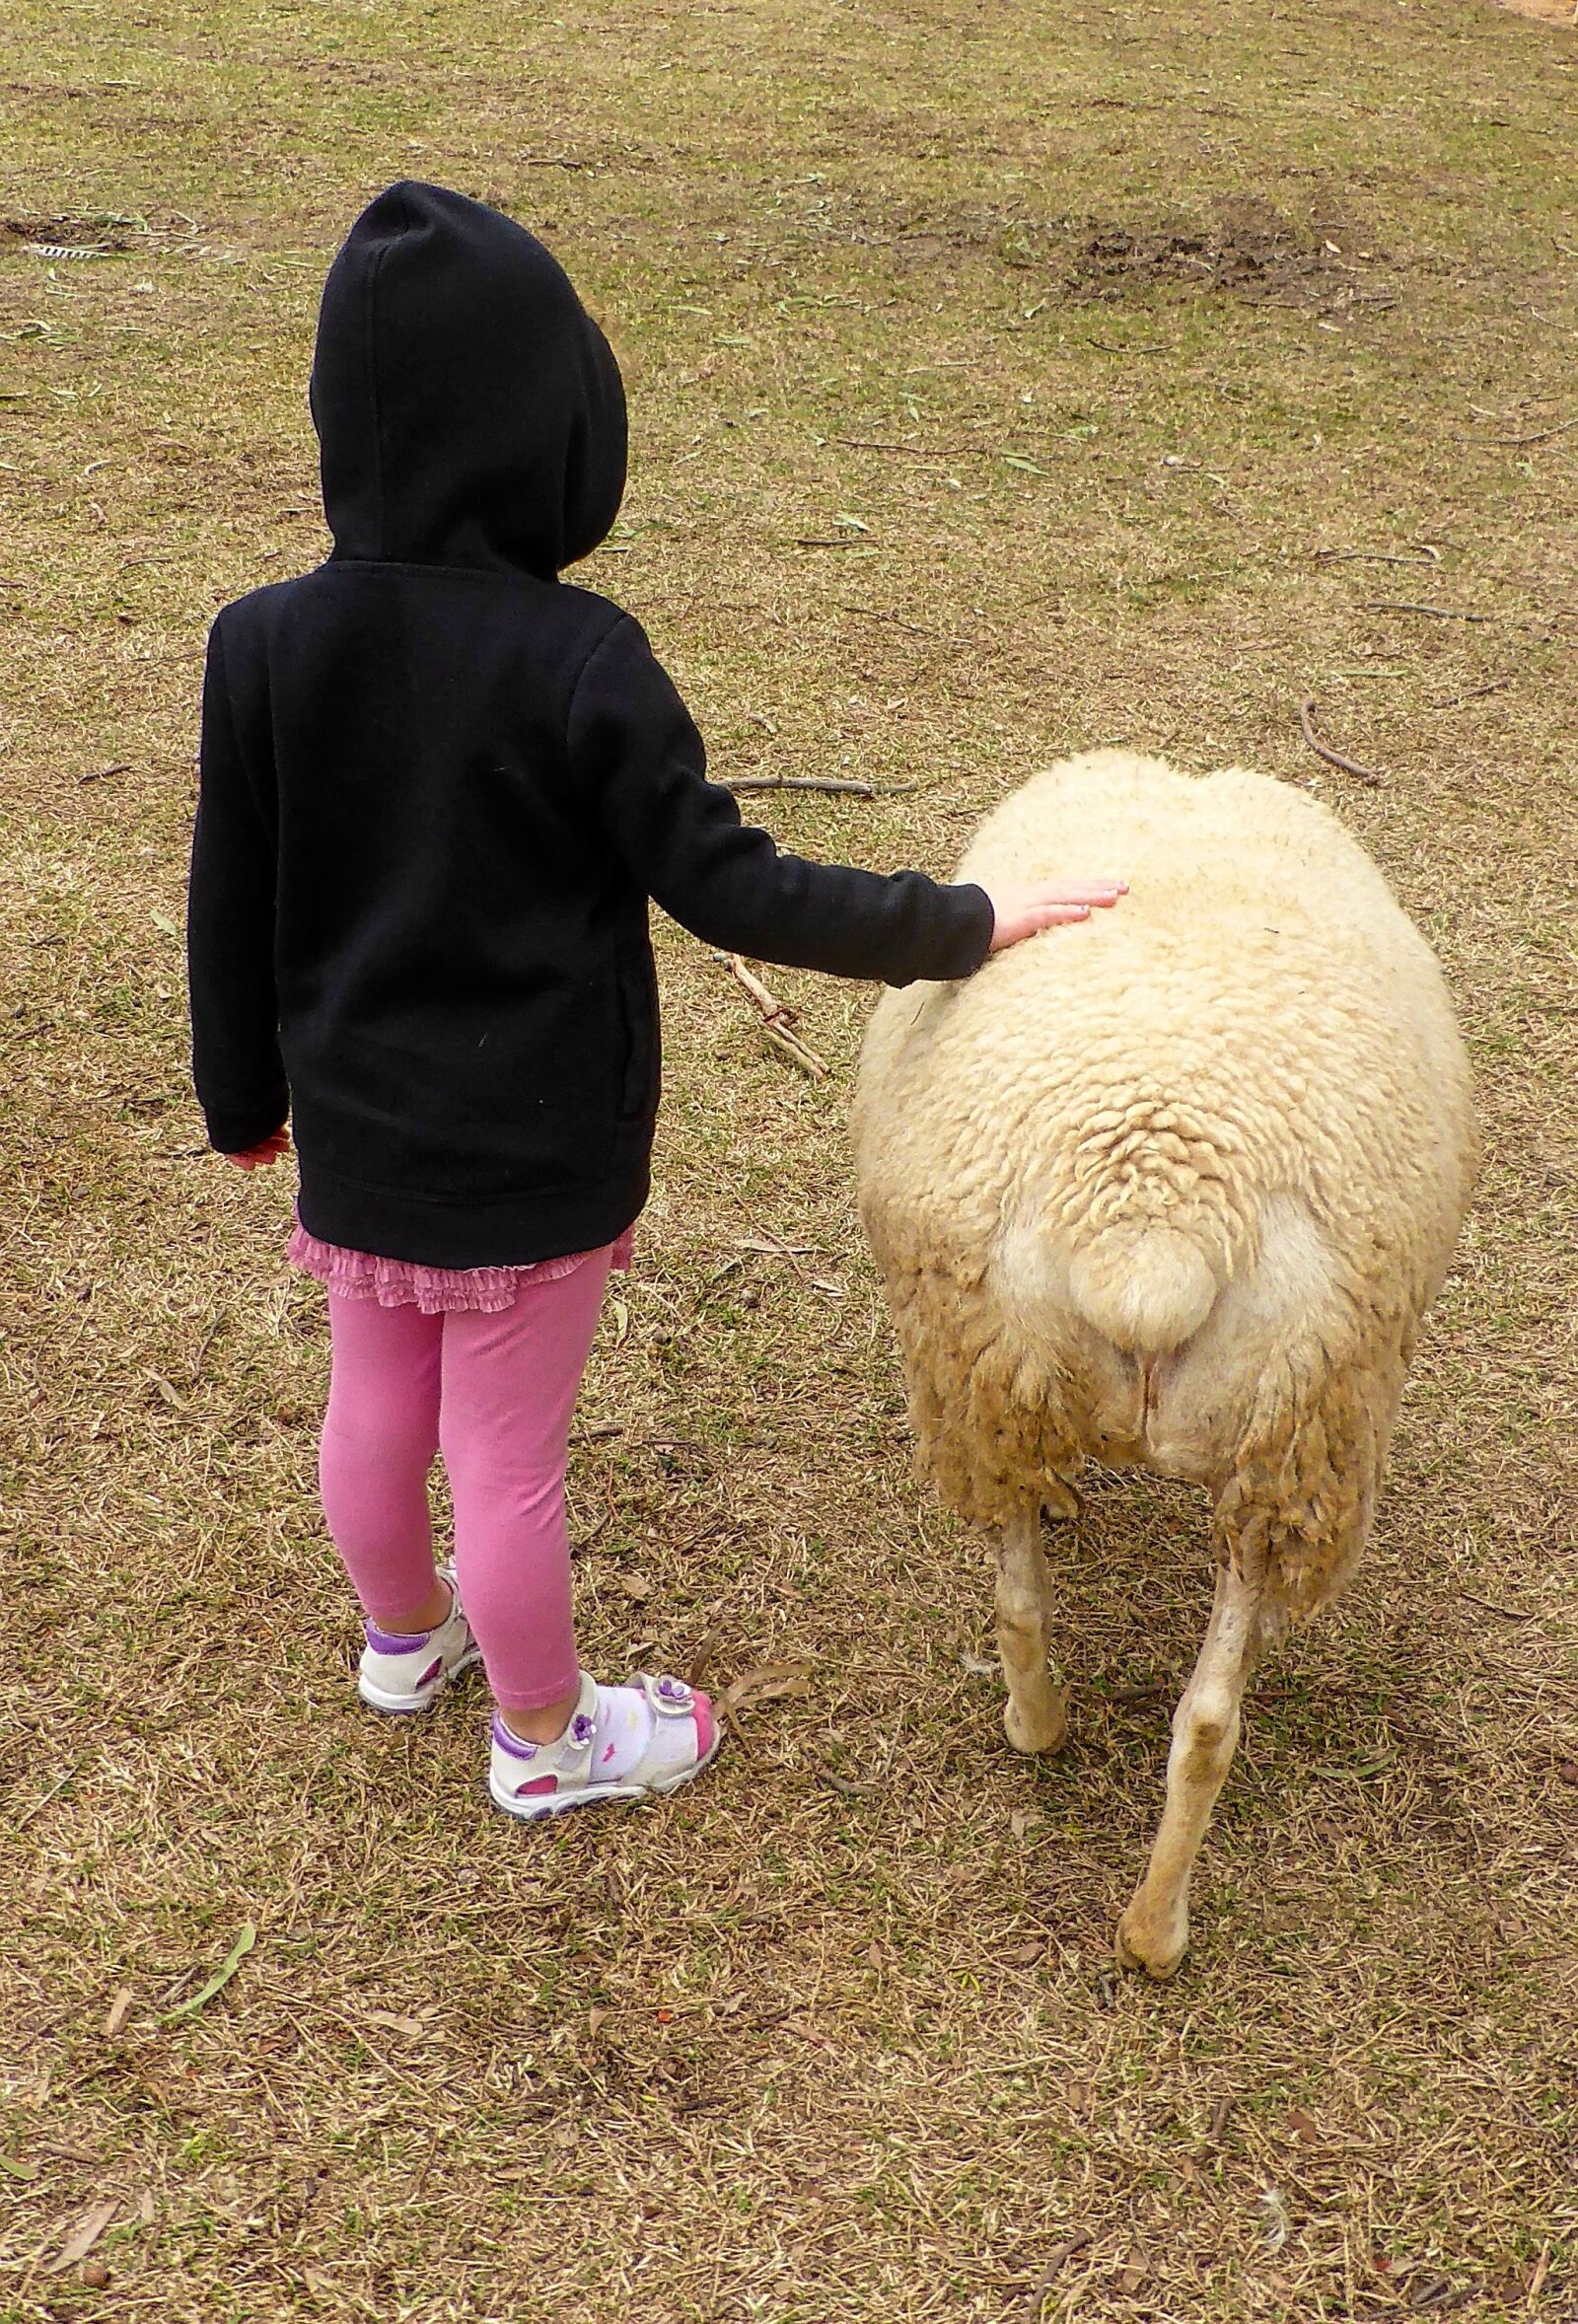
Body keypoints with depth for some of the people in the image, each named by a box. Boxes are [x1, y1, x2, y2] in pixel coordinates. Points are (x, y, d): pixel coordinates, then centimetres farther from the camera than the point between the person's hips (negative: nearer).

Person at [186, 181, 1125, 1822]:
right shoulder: (574, 661, -24)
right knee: (507, 1456, 12)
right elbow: (726, 888, -21)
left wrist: (245, 1100, 13)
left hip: (354, 1134, 5)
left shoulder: (263, 646, -12)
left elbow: (231, 913, -3)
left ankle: (404, 1632, 53)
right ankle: (543, 1740, 36)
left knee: (374, 1411, 25)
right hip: (533, 1157, -4)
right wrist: (967, 927, -11)